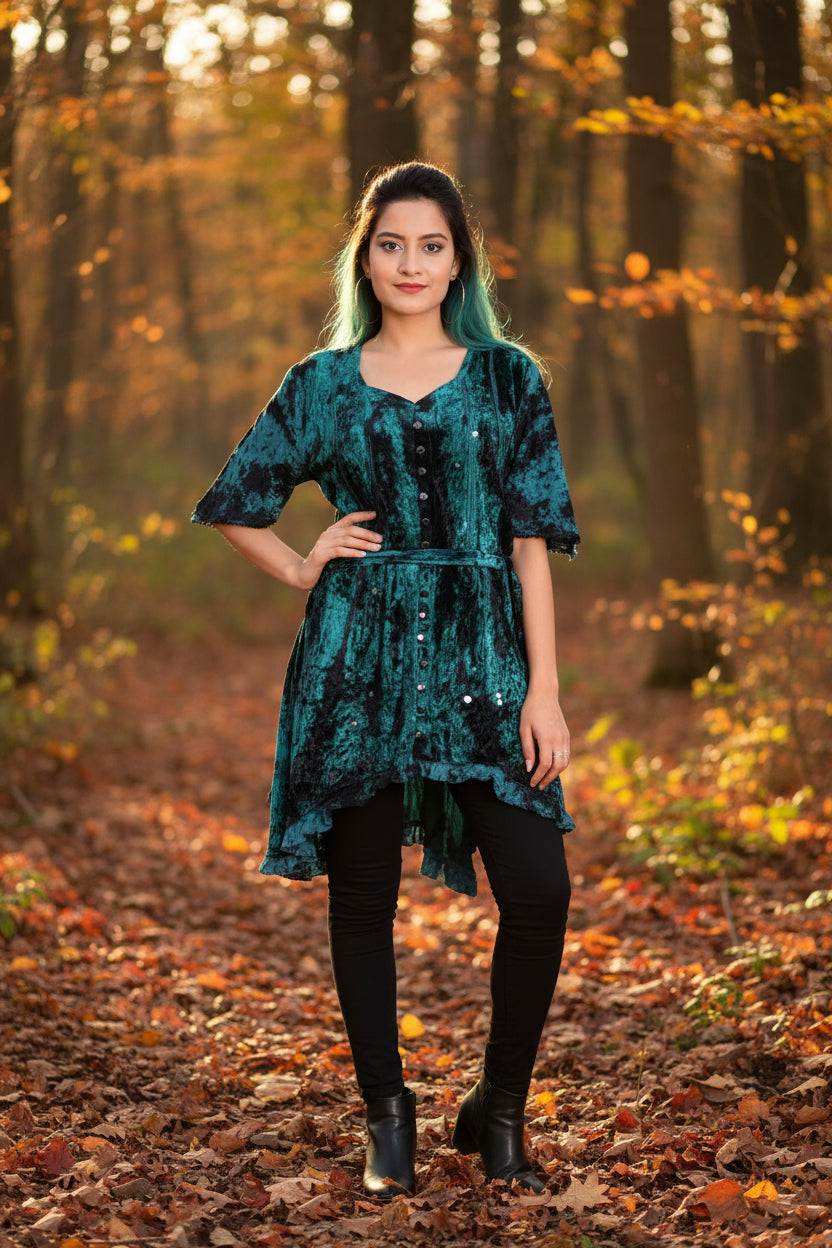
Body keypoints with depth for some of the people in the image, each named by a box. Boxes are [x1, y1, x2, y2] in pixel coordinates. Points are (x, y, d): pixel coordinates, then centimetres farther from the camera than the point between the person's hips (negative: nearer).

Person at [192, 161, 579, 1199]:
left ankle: (498, 1109, 8)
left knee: (538, 885, -11)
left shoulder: (507, 376, 6)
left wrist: (544, 687, -4)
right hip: (359, 659, 1)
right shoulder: (323, 385, 8)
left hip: (480, 656, 0)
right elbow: (235, 504, 19)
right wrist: (303, 569, 5)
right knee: (362, 895, 4)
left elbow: (532, 540, 2)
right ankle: (387, 1116, 19)